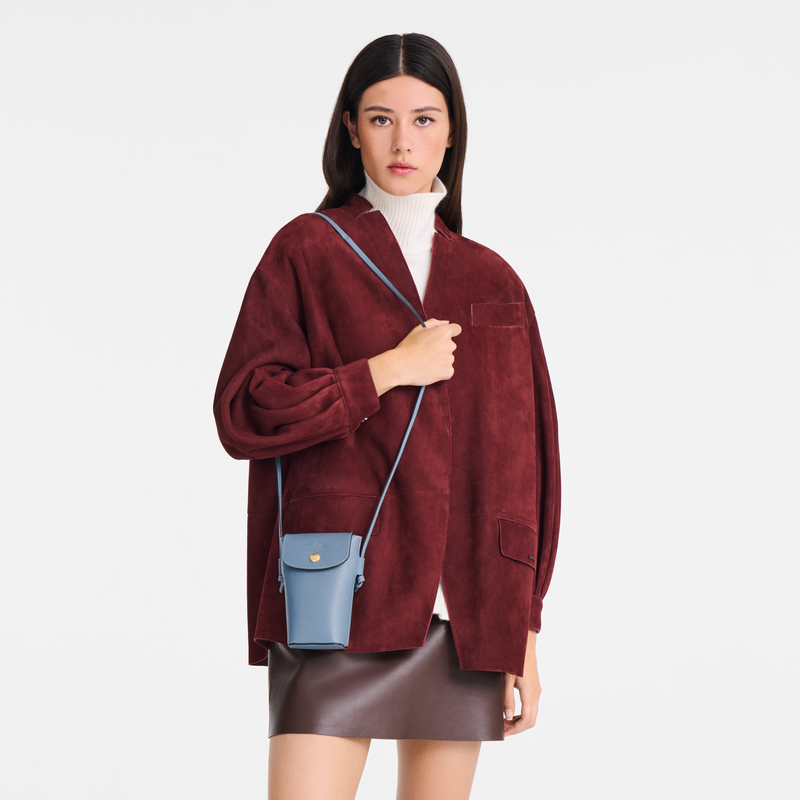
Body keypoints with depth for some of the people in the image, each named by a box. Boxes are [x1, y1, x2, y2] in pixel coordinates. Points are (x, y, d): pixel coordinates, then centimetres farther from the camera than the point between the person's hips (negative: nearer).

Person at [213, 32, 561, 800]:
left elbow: (524, 464, 12)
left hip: (465, 614, 3)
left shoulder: (492, 283, 13)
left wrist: (524, 636, 8)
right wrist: (392, 370, -8)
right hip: (341, 597, -3)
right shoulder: (307, 251, 5)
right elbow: (242, 412, -3)